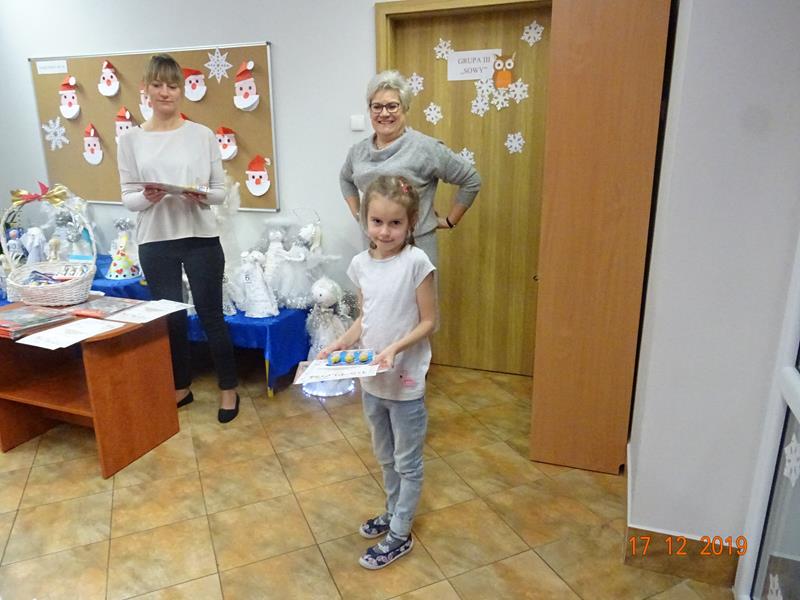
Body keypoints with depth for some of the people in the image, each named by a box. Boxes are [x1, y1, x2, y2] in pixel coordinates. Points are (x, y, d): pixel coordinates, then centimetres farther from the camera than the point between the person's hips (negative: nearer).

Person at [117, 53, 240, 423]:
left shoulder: (203, 135, 1)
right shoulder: (131, 139, 4)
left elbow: (221, 191, 3)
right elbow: (127, 198, 4)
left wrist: (203, 195, -18)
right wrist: (147, 198, -17)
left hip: (201, 239, -1)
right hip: (155, 242, 2)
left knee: (211, 316, 5)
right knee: (171, 318, 11)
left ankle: (229, 389, 21)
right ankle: (181, 386, 31)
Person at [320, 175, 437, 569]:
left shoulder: (416, 262, -17)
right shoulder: (361, 264, 0)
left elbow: (429, 321, -14)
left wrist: (396, 347, -27)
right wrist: (340, 344, -5)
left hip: (405, 381, -6)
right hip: (371, 379, 6)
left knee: (407, 461, 12)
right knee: (385, 456, 24)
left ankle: (400, 535, 29)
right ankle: (393, 513, 46)